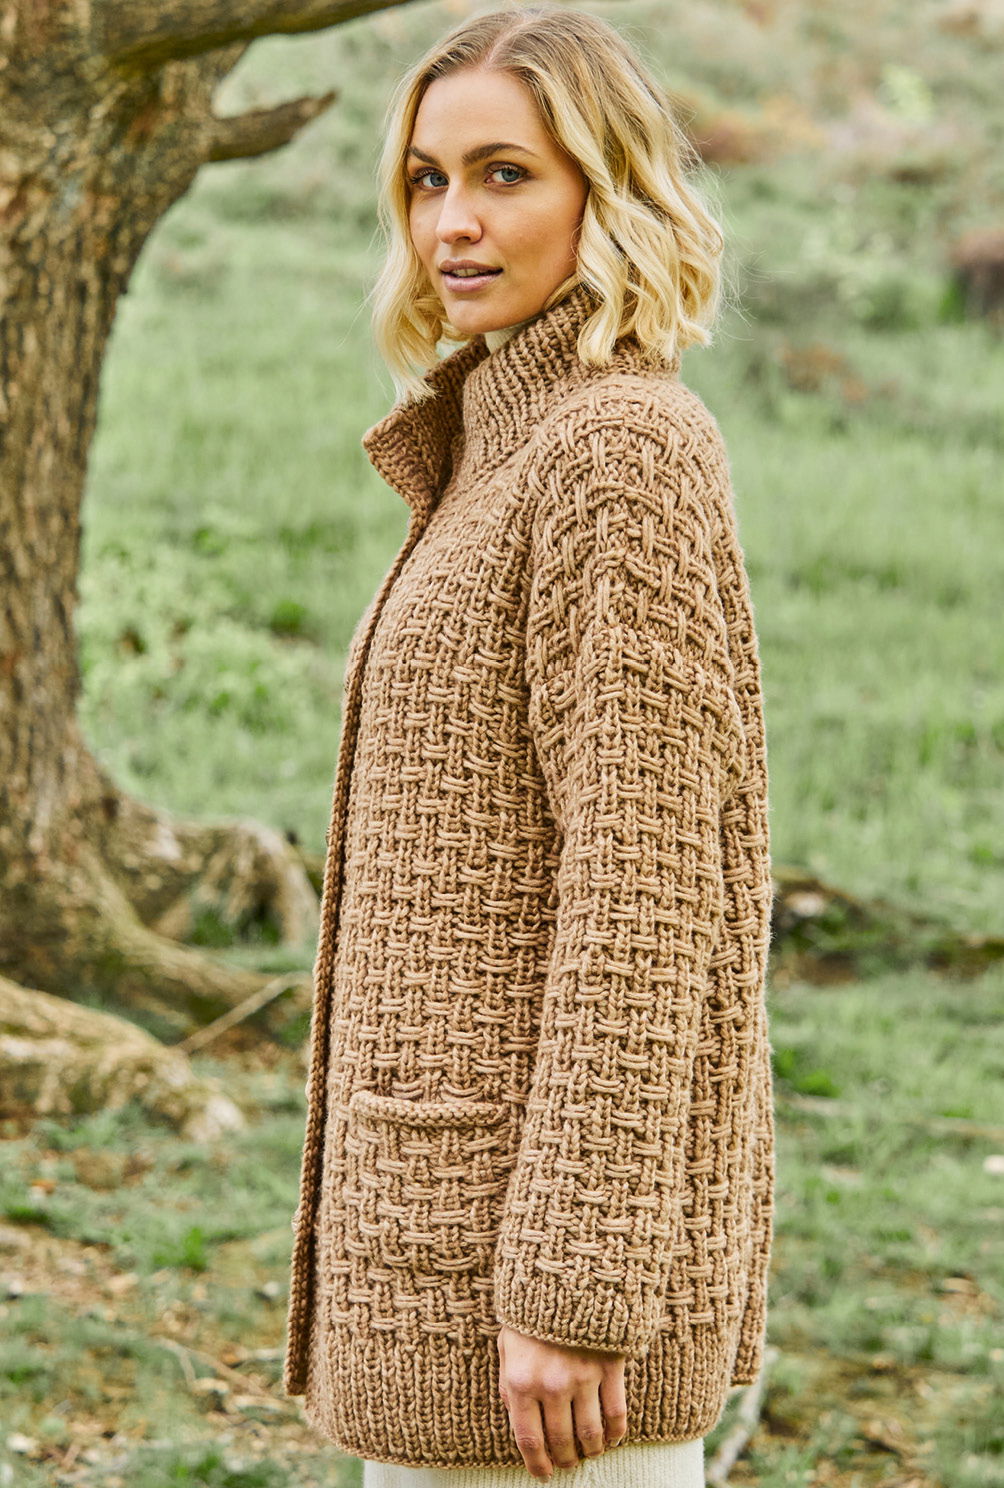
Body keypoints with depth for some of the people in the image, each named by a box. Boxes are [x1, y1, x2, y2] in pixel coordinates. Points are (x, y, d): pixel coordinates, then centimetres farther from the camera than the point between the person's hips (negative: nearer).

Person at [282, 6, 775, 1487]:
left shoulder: (624, 452, -15)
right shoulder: (520, 449, 15)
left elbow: (644, 893, -21)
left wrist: (575, 1286, -22)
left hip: (550, 1205, -10)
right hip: (457, 1199, 10)